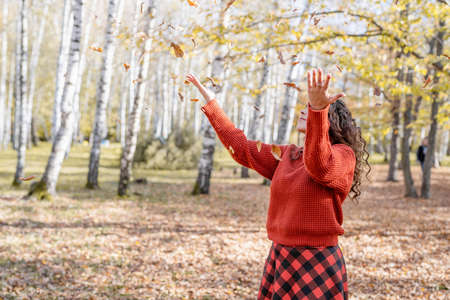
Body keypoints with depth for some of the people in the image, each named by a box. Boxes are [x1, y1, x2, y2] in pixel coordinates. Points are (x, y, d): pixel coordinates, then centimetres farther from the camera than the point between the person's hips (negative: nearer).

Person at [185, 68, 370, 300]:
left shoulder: (343, 155, -9)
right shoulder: (287, 156, 13)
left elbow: (320, 165, -31)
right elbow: (241, 147, 17)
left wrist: (318, 109, -47)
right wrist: (210, 102, 18)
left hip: (317, 264, -6)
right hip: (279, 259, 7)